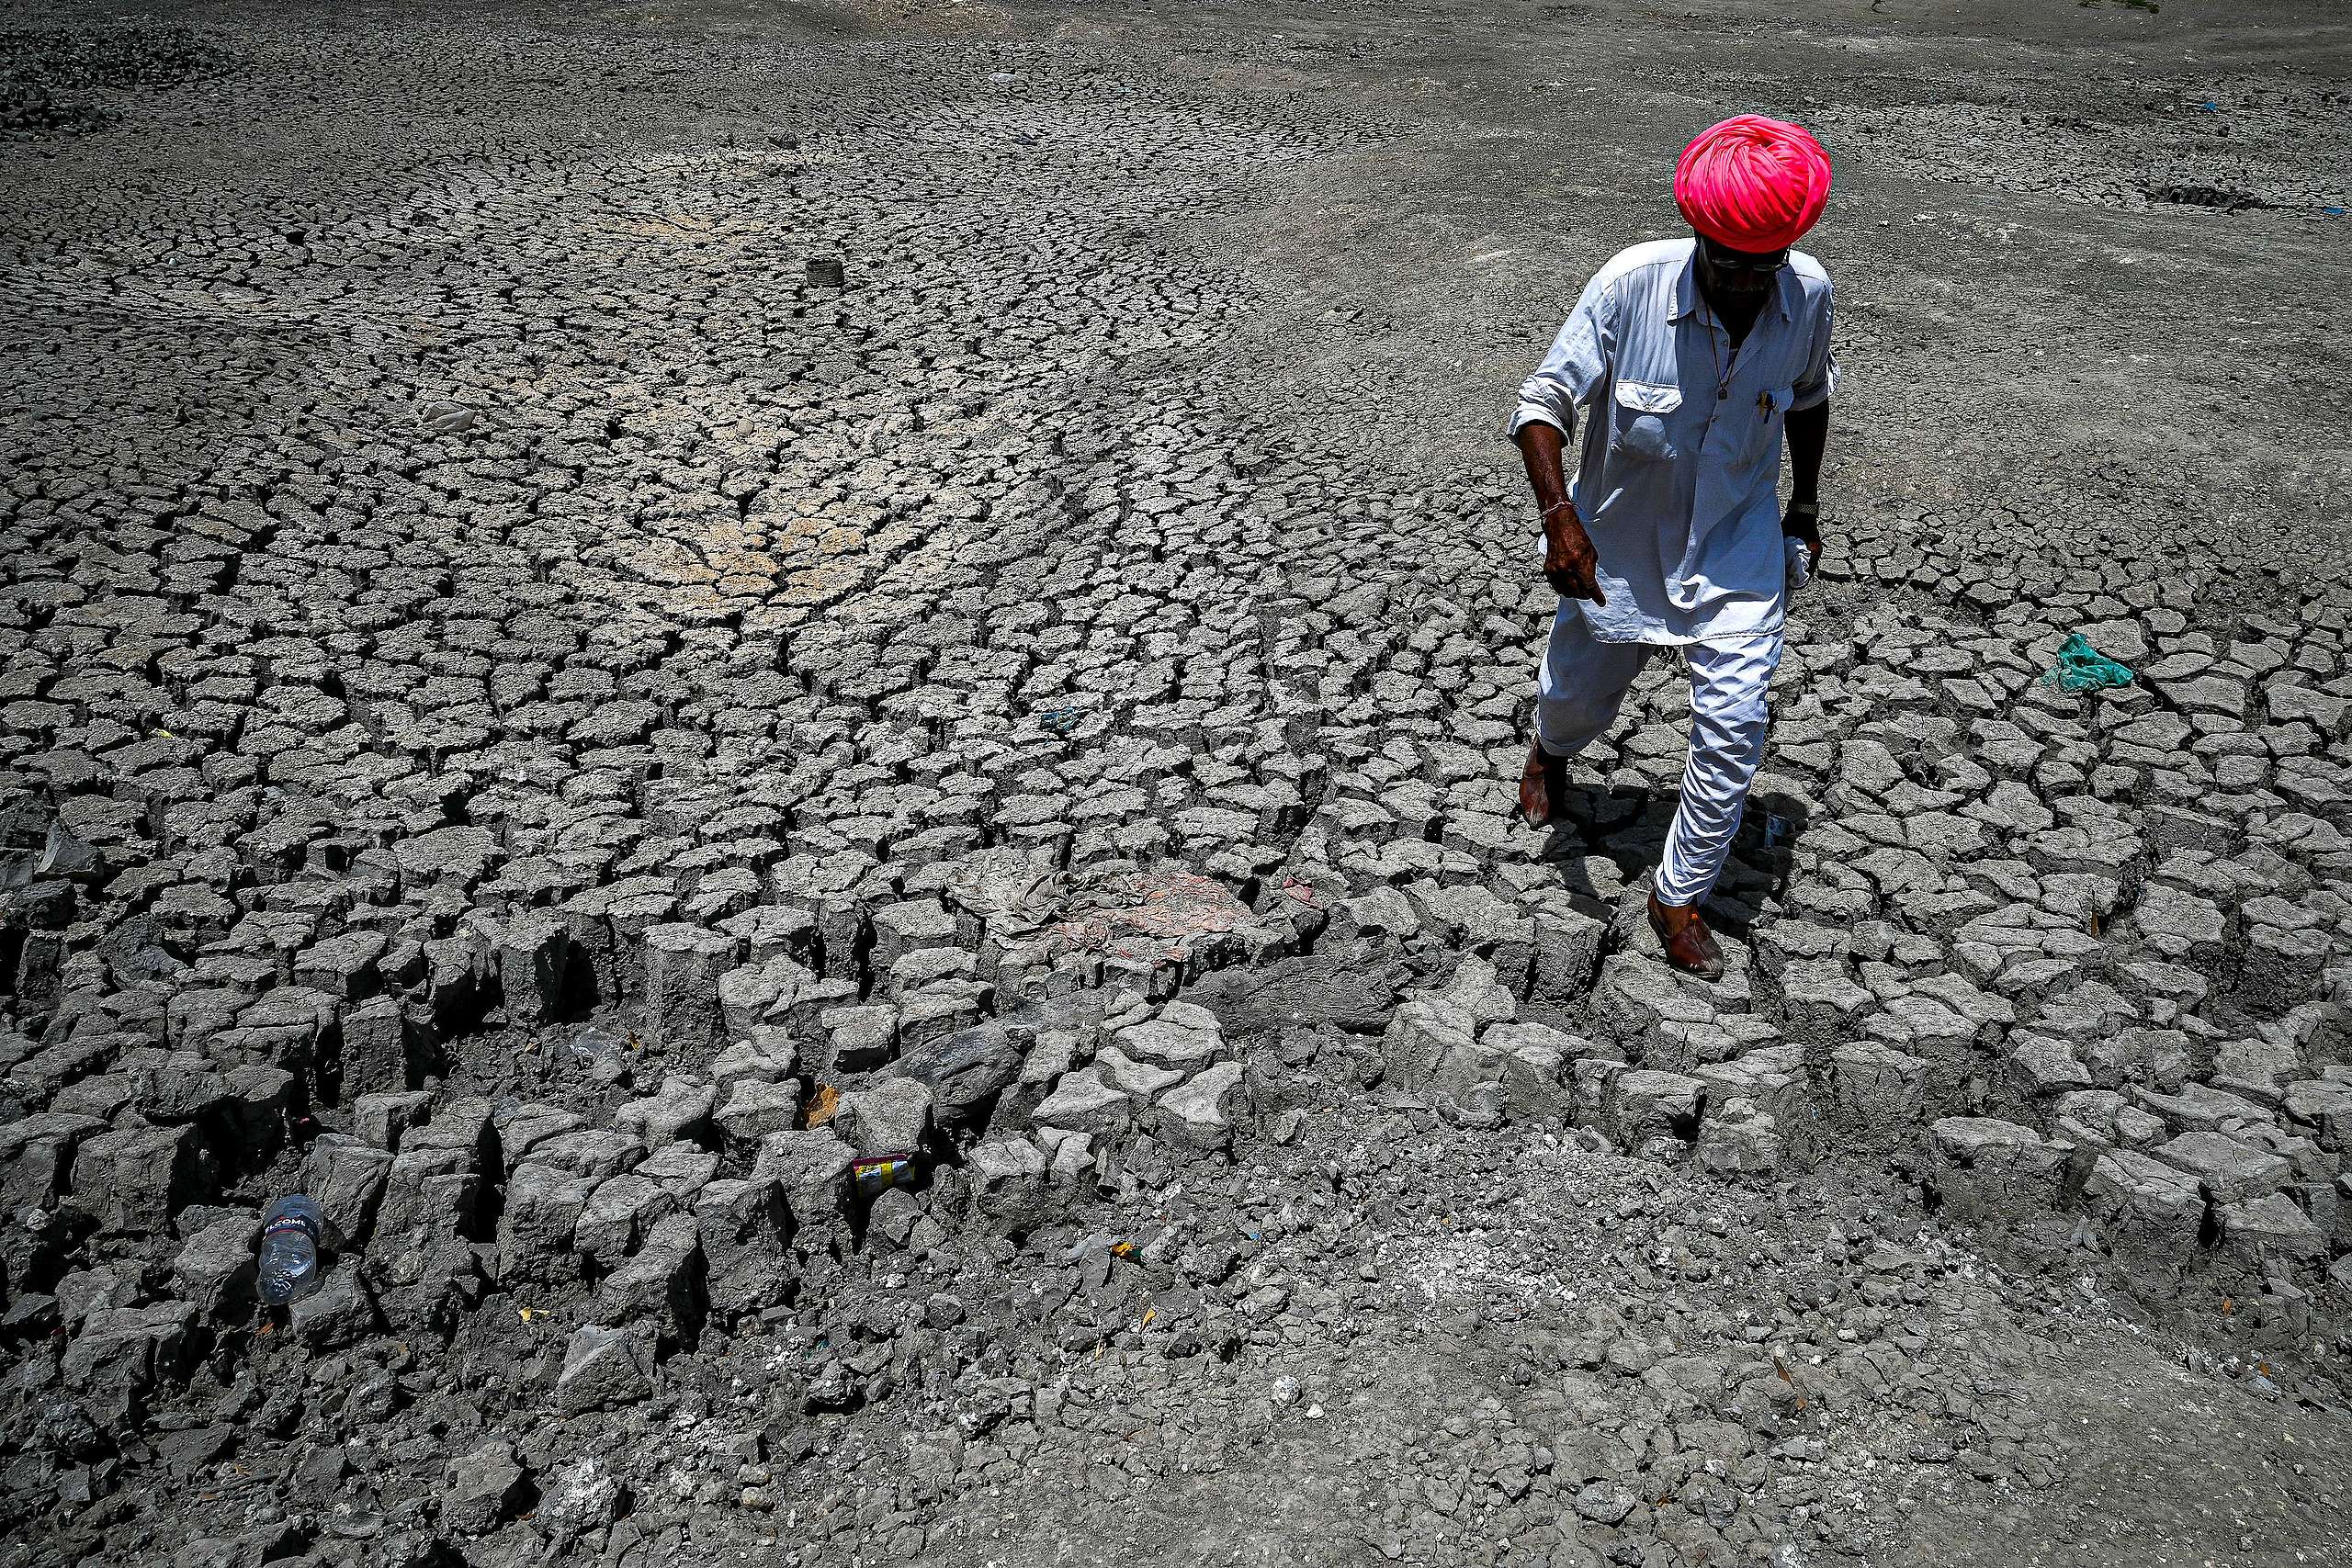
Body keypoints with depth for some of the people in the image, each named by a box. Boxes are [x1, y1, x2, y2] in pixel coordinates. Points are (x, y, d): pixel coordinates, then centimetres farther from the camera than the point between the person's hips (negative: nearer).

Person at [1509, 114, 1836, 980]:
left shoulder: (1807, 294, -14)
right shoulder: (1631, 283, -26)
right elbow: (1544, 399, -21)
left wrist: (1805, 506, 13)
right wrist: (1558, 513, -35)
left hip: (1738, 545, 1)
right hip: (1618, 542, -1)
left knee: (1734, 725, -8)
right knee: (1579, 697, 18)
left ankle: (1679, 896, 11)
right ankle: (1551, 752, 58)